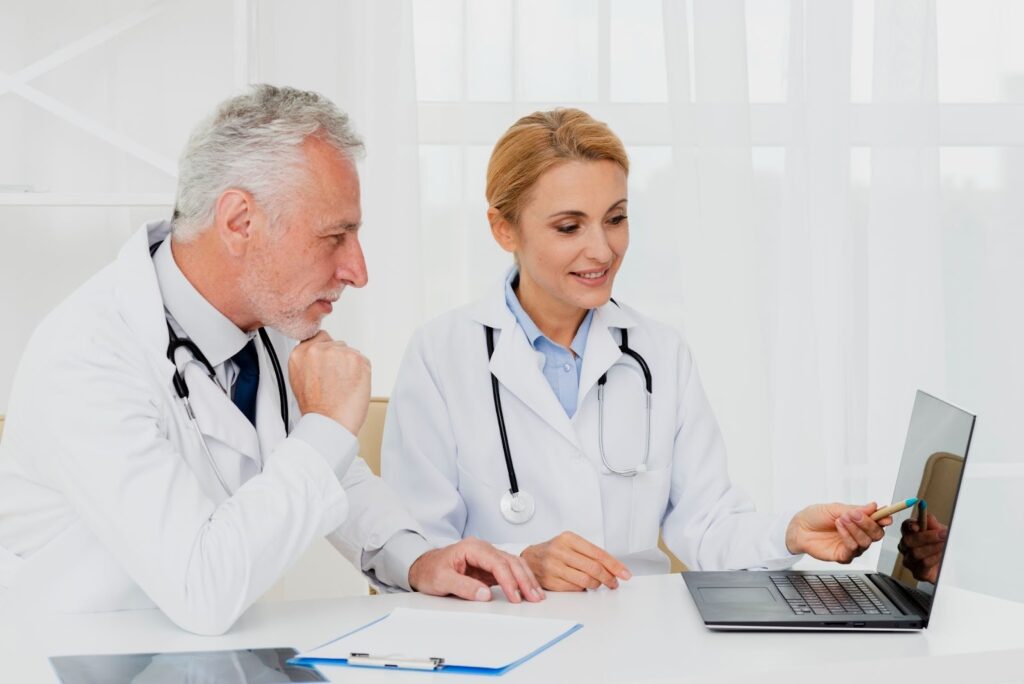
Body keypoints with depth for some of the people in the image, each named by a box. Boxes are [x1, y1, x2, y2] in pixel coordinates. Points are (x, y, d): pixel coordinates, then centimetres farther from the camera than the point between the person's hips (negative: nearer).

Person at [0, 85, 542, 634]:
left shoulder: (274, 323, -2)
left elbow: (335, 474, 16)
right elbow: (202, 595, -30)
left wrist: (412, 559, -1)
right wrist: (327, 425, -22)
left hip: (219, 648, 5)